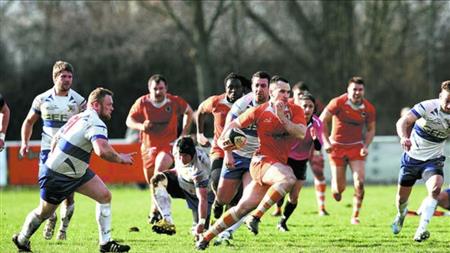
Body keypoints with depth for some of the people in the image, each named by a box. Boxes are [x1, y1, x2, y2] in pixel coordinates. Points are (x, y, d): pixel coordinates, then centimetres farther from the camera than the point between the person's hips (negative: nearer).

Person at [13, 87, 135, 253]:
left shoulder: (80, 117, 4)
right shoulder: (96, 124, -26)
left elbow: (55, 138, 14)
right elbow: (102, 151, -44)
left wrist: (55, 162, 23)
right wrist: (120, 159, -27)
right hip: (56, 177, -9)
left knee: (105, 196, -2)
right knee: (44, 213, 11)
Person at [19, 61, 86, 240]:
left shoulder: (78, 101, 1)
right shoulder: (42, 99, 4)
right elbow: (29, 121, 15)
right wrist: (25, 143, 2)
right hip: (48, 149, 0)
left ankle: (63, 228, 14)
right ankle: (50, 220, 17)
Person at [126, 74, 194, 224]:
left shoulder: (175, 102, -6)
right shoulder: (142, 102, -5)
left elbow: (189, 112, 13)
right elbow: (129, 120, 2)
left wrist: (184, 132, 6)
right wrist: (141, 126, -19)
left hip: (168, 146, -3)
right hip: (148, 147, 3)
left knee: (160, 169, -30)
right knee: (151, 181, 9)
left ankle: (155, 211, -31)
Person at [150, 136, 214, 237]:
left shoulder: (199, 168, -39)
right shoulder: (177, 148, -20)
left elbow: (203, 198, -41)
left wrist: (201, 223, -45)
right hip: (182, 182, 6)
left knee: (199, 230, -13)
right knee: (157, 179, -21)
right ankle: (168, 222, -27)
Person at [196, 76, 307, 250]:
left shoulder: (295, 110, 4)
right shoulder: (260, 111, -2)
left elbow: (301, 133, -11)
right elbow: (235, 123, 10)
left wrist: (282, 117, -21)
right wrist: (223, 139, -6)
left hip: (280, 163, 4)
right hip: (262, 161, -4)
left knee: (244, 207, 1)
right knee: (288, 178, -34)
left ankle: (206, 237, 10)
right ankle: (256, 216, -28)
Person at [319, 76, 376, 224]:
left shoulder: (369, 108, -5)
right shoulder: (338, 103, -14)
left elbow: (371, 129, 8)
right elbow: (322, 120, -6)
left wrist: (366, 146, -8)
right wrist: (326, 142, -14)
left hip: (356, 147, 2)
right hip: (337, 146, -2)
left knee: (359, 183, -14)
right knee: (339, 189, 0)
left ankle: (355, 216, 0)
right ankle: (336, 188, 40)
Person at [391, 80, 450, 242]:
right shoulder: (428, 107, -22)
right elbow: (403, 121, -31)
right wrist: (404, 137, -52)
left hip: (433, 159, 1)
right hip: (412, 156, -1)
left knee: (435, 188, -27)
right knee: (402, 196, 11)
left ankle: (421, 230, -27)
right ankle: (401, 214, 48)